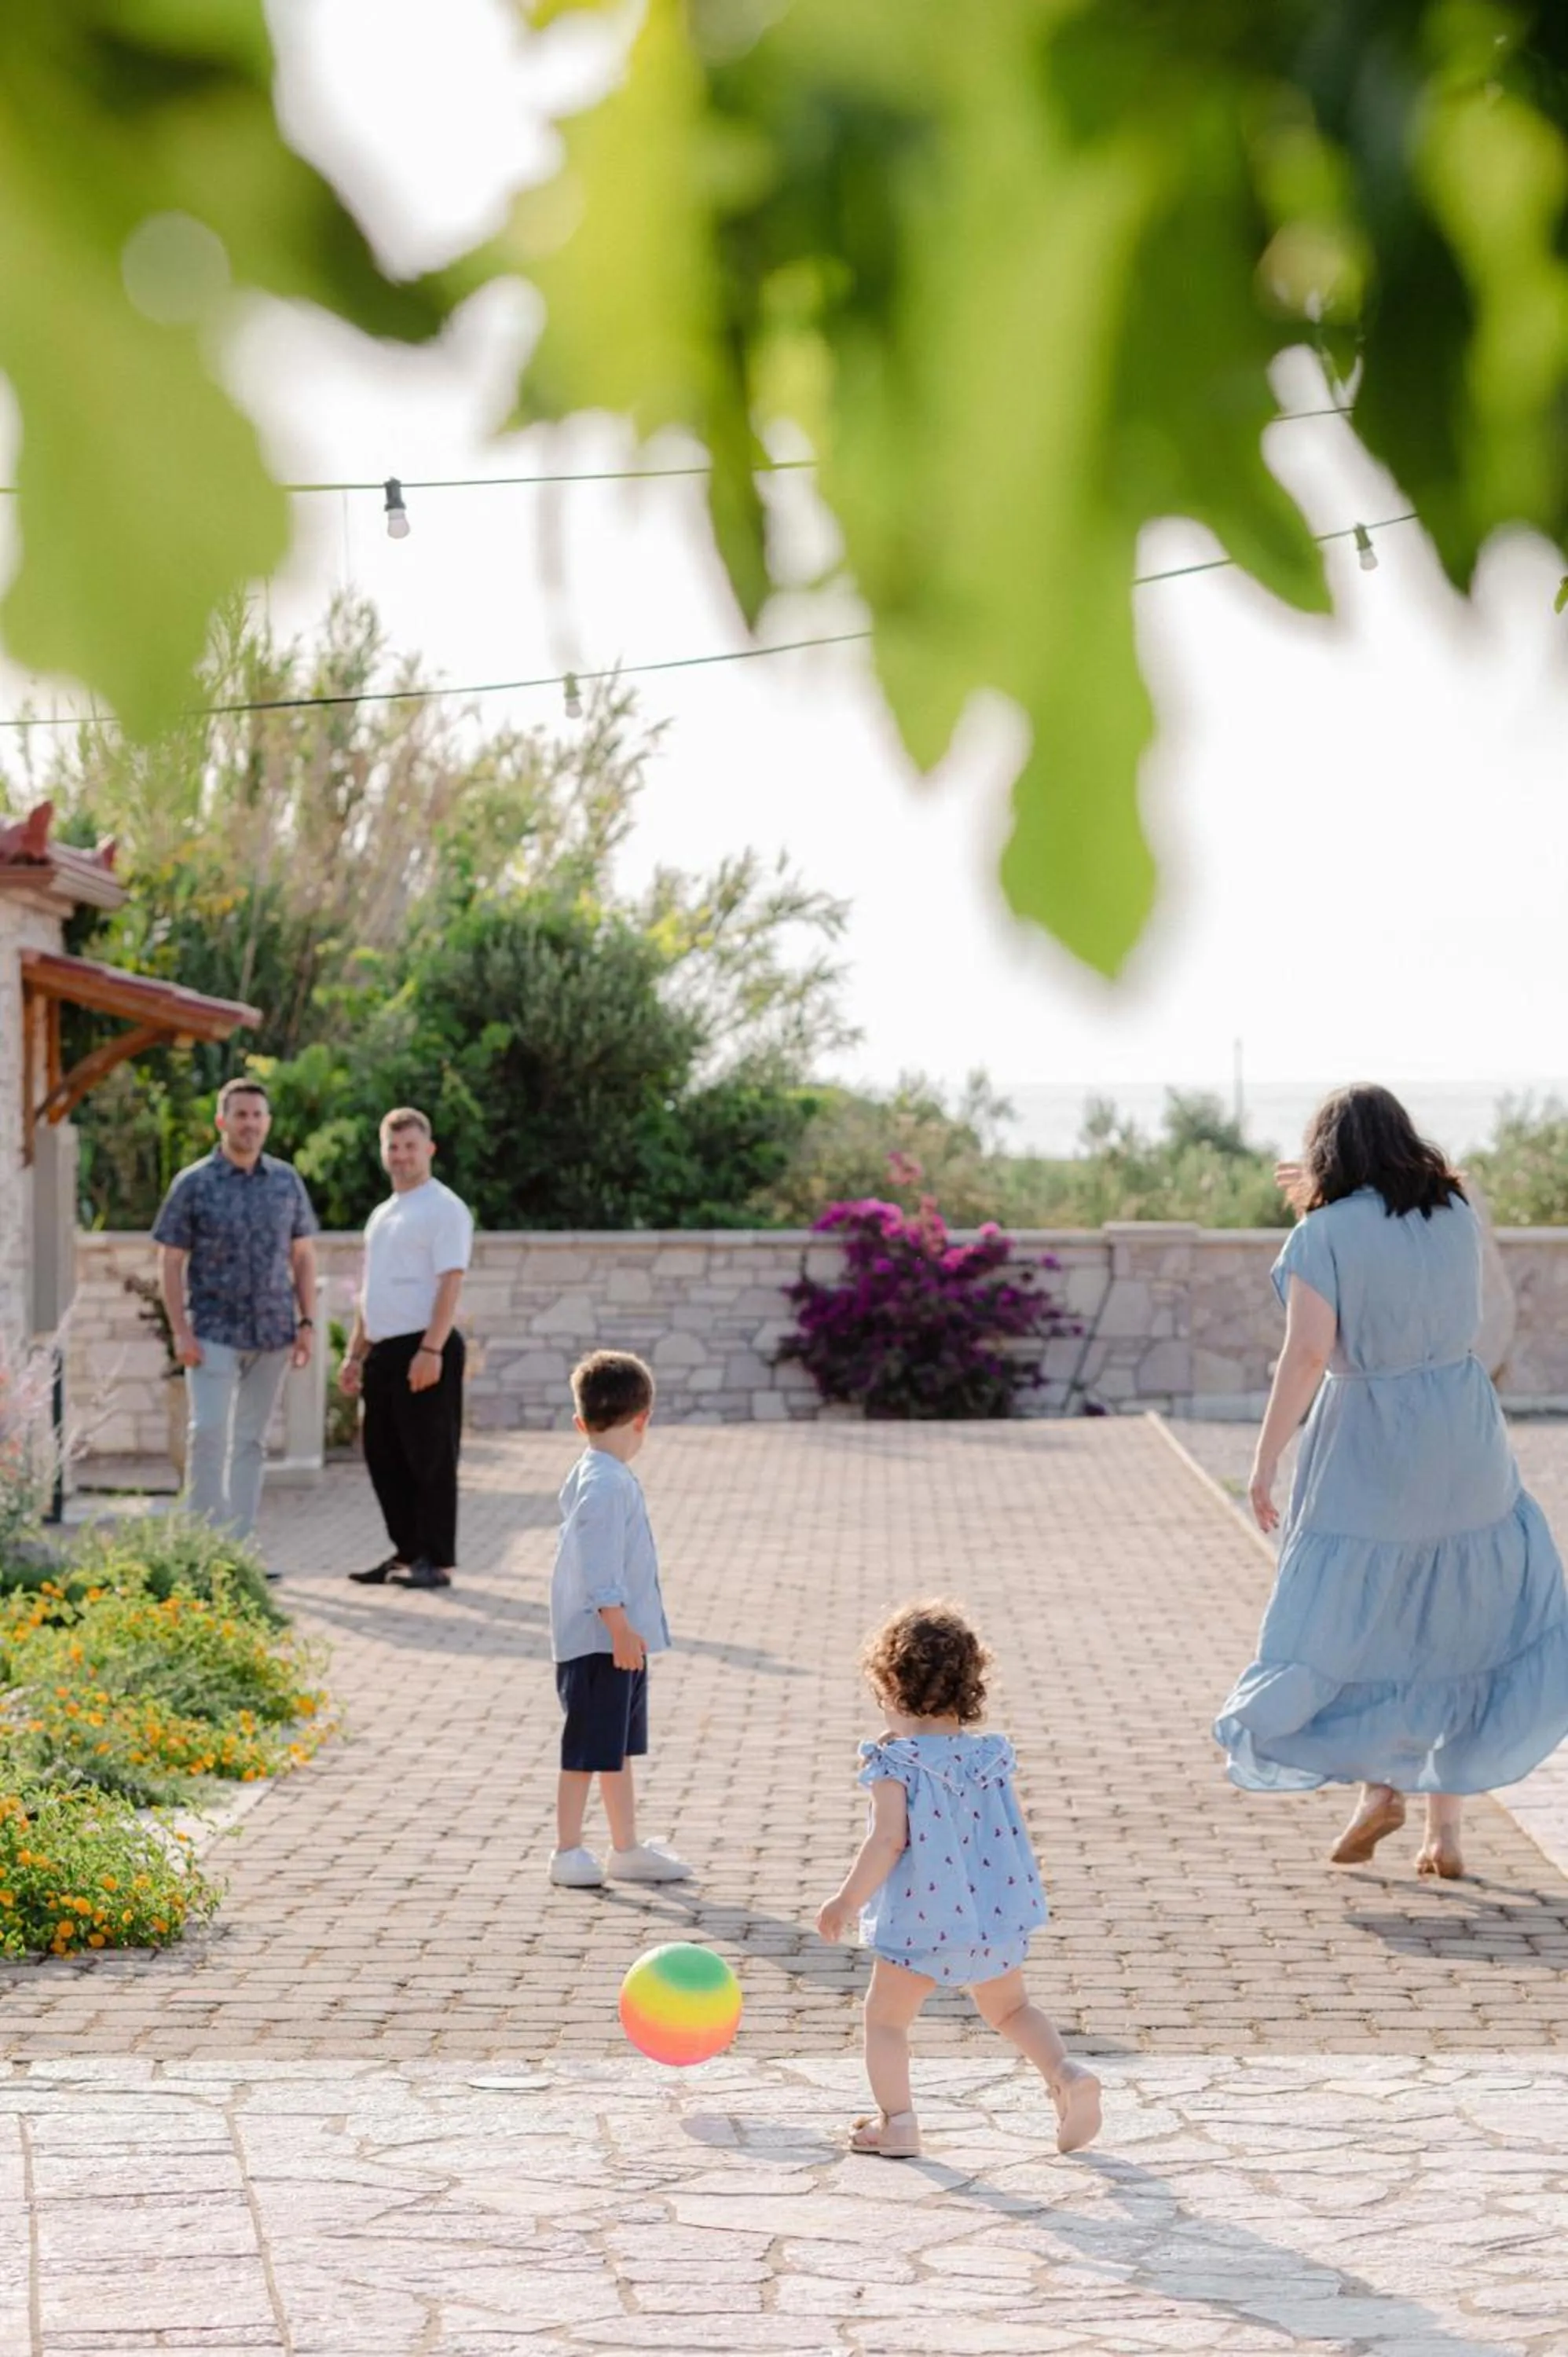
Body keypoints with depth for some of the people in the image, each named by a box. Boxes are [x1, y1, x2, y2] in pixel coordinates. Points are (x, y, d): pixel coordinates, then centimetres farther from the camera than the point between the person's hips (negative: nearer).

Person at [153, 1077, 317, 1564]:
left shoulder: (287, 1181, 7)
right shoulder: (193, 1184, -2)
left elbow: (303, 1255, 11)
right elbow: (170, 1261, -2)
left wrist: (307, 1323, 3)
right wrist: (181, 1332, -10)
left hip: (272, 1334, 3)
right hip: (214, 1334, -3)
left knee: (250, 1441, 7)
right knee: (209, 1435, -12)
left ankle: (239, 1547, 11)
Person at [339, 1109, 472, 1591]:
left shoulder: (444, 1209, -7)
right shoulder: (381, 1215, 20)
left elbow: (450, 1283, -15)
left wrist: (431, 1350, -22)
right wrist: (355, 1354, 20)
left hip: (425, 1352, -8)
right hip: (384, 1351, 8)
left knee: (430, 1458, -4)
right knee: (383, 1457, 11)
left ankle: (438, 1561, 2)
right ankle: (407, 1553, 20)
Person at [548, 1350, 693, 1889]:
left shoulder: (587, 1476, 14)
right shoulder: (608, 1484, -19)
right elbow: (598, 1566, -24)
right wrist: (620, 1628, -24)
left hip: (617, 1640, 11)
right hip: (601, 1642, -11)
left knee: (619, 1747, 15)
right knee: (588, 1748, -3)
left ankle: (627, 1849, 22)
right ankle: (567, 1852, 4)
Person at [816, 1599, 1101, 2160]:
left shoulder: (897, 1764, -14)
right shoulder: (988, 1756, 4)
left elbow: (889, 1840, -20)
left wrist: (847, 1901, -12)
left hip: (923, 1922, -5)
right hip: (998, 1916, 5)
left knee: (885, 2016, 13)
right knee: (1009, 2008, 22)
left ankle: (896, 2121, 11)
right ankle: (1067, 2074, 1)